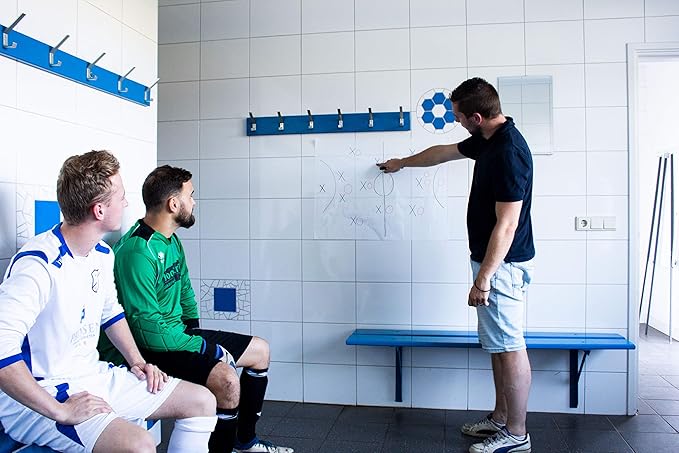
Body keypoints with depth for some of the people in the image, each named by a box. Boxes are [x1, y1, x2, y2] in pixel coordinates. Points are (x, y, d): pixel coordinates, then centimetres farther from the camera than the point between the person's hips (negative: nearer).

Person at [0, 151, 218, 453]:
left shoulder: (102, 254, 5)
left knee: (202, 402, 6)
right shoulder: (39, 265, -25)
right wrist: (61, 411, -30)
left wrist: (136, 361, 9)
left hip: (93, 375, 9)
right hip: (37, 400, -9)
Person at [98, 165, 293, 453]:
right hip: (152, 349, -10)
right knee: (226, 379, -33)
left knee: (260, 350, 13)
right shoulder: (137, 251, -24)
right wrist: (206, 347, -20)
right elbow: (149, 329, -27)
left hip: (179, 334, 11)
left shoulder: (171, 241, 8)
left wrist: (195, 329, 6)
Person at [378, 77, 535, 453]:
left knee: (509, 347, -1)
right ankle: (501, 418, 29)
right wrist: (401, 163, 40)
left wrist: (483, 278, -24)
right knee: (497, 344, 16)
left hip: (502, 265, -10)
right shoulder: (486, 141, 9)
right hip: (490, 260, 10)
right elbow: (444, 152, 27)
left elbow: (506, 225, -24)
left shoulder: (509, 152, -22)